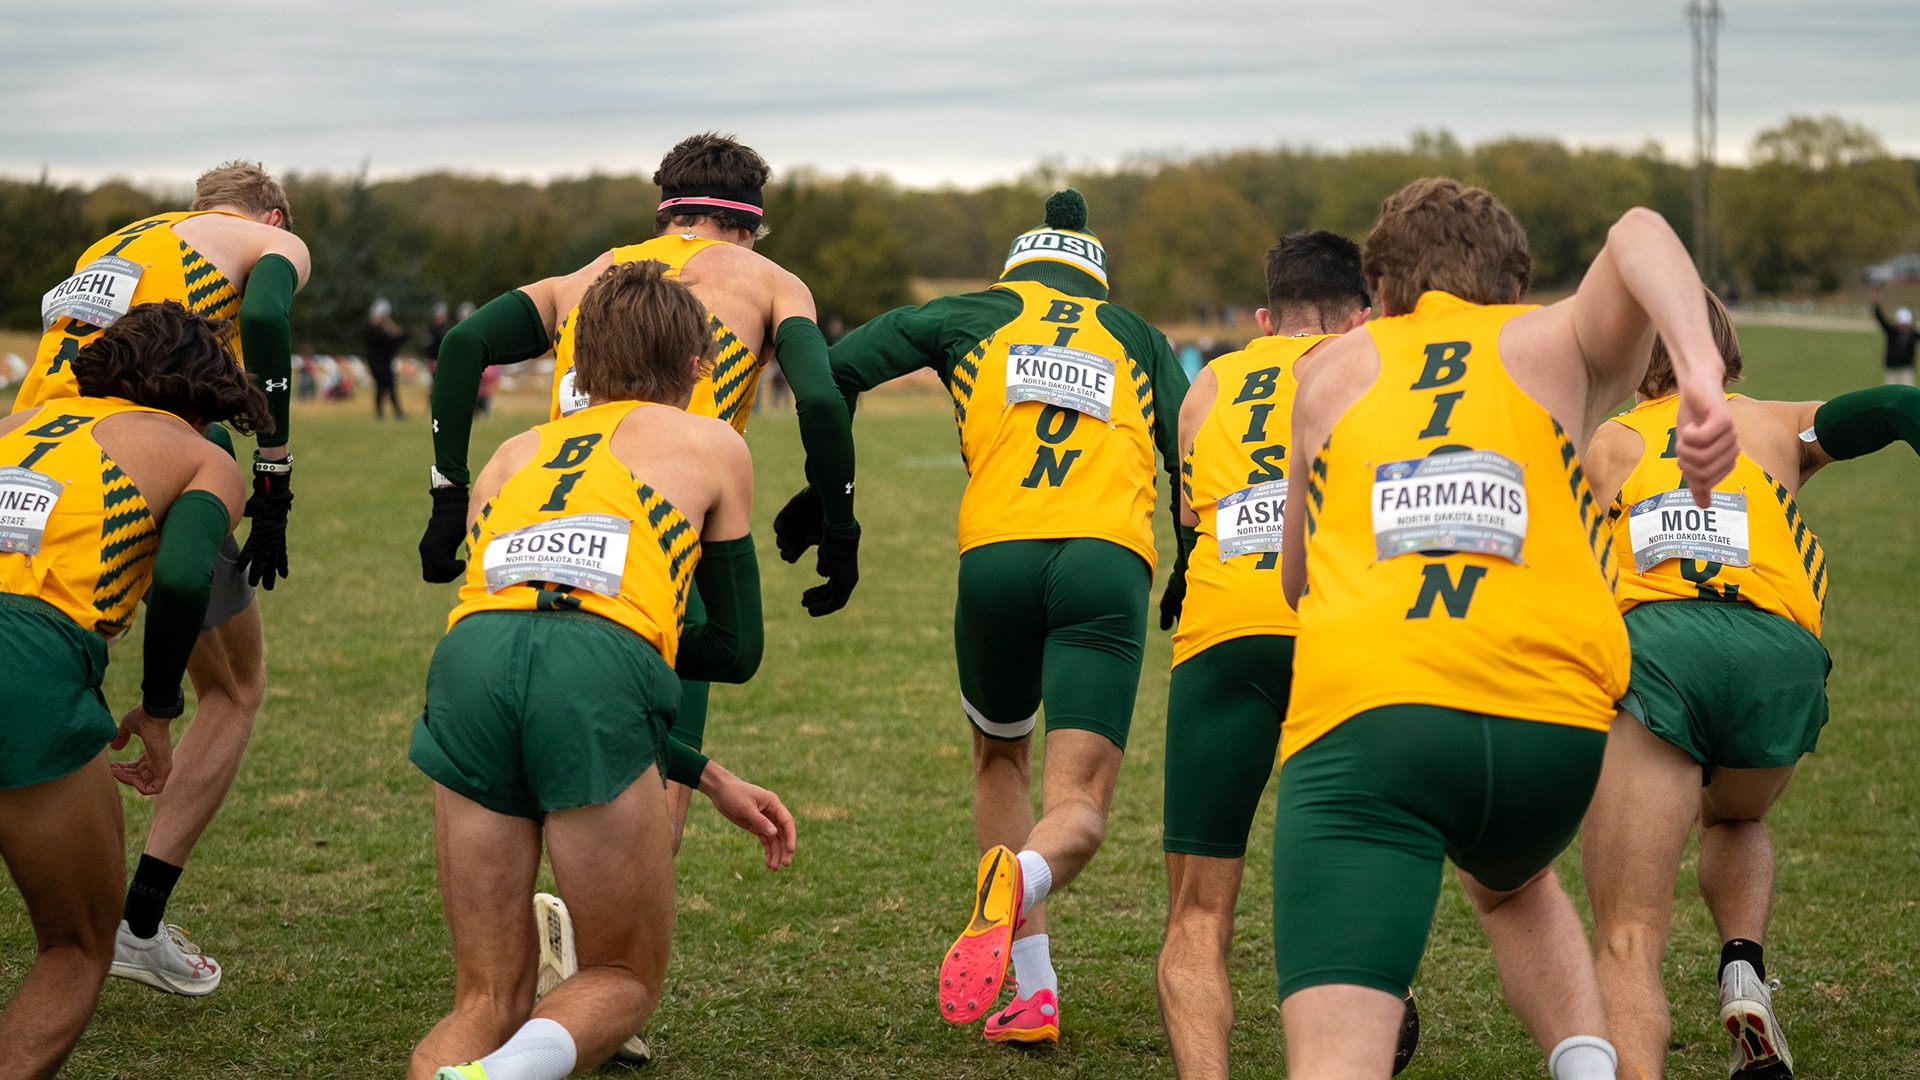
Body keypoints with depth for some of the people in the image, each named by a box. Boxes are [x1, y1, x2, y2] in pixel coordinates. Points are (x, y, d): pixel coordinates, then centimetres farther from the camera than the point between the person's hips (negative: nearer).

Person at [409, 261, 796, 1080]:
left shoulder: (514, 454, 34)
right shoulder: (713, 446, 24)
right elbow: (737, 651, 27)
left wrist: (709, 779, 34)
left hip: (469, 665, 3)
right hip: (601, 670, -3)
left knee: (489, 999, 15)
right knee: (625, 979, 16)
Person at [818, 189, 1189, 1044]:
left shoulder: (970, 315, 21)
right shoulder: (1136, 337, 25)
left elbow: (834, 370, 11)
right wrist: (1186, 582, 28)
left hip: (997, 555, 0)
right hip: (1109, 559, 0)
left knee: (999, 762, 24)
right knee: (1078, 808, -2)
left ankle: (1033, 995, 13)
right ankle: (1020, 879, -39)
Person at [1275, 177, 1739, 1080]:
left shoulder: (1329, 370, 25)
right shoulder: (1557, 346, 21)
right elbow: (1637, 232, -2)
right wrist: (1702, 376, -17)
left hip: (1359, 710, -2)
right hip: (1554, 720, 2)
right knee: (1510, 886, 37)